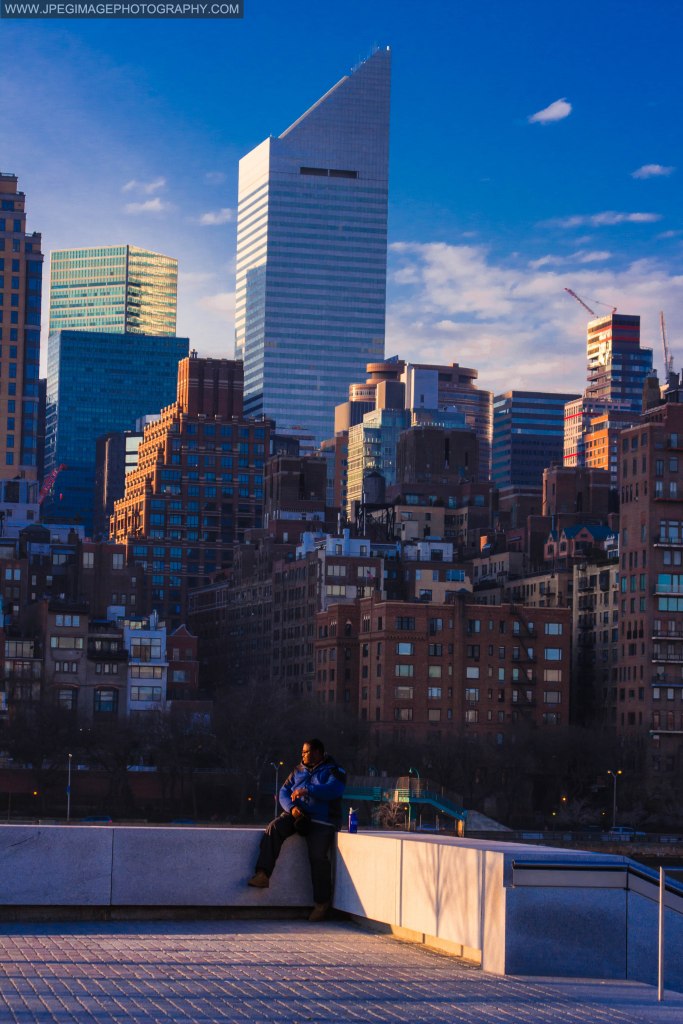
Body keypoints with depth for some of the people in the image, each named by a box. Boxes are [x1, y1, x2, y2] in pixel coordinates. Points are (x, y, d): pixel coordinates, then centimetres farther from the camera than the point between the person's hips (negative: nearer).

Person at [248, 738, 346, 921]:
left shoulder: (333, 770, 3)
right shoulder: (298, 771, 20)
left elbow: (334, 789, -17)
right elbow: (284, 792, 11)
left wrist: (308, 790, -26)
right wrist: (292, 807, -11)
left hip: (321, 821, -4)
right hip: (296, 815, 5)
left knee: (318, 857, -22)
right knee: (274, 828, -24)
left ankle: (322, 902, -10)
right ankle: (262, 875, -35)